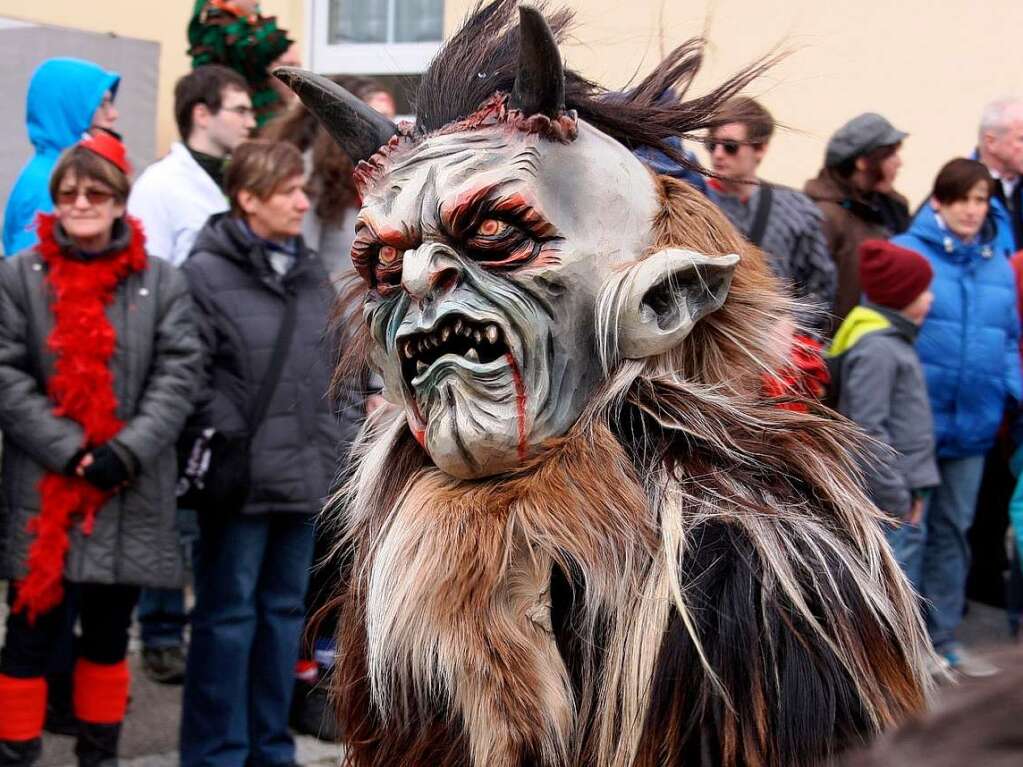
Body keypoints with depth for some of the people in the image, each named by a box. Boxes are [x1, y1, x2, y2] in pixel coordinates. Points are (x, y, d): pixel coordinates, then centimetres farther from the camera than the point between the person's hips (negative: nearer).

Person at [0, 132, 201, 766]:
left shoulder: (162, 281, 5)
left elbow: (180, 373, -2)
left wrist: (129, 451, -14)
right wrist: (69, 451, -14)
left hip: (130, 498, 2)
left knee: (110, 635, 14)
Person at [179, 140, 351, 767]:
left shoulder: (312, 273, 13)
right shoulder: (207, 274, -9)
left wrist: (336, 449, 12)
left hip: (307, 478, 7)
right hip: (241, 480, -7)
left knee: (286, 609, 14)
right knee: (229, 615, 1)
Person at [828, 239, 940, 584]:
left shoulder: (895, 340, 17)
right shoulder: (876, 348, -16)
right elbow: (868, 429, -20)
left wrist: (913, 491, 17)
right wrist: (895, 499, -17)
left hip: (902, 488, 11)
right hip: (882, 502, -11)